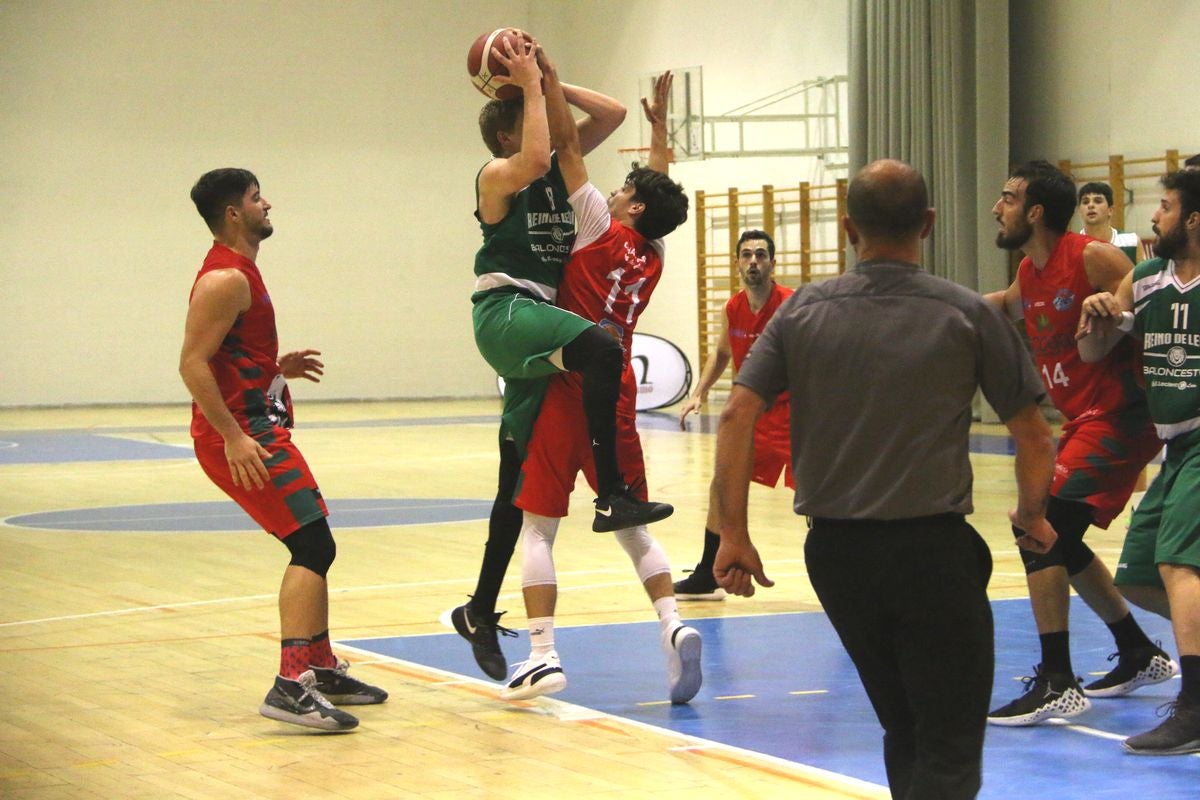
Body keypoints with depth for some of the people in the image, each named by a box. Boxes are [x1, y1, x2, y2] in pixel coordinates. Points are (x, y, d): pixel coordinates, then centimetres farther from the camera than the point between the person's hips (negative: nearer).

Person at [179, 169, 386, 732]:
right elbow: (192, 364, -22)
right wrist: (233, 437, -26)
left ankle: (322, 668, 28)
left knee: (314, 549, 18)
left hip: (260, 430, 11)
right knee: (314, 547, -17)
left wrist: (278, 368, 17)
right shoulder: (225, 279, -15)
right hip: (241, 436, -11)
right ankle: (291, 686, -24)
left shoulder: (240, 273, 18)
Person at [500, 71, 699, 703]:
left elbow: (566, 148, -5)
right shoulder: (653, 256, 12)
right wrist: (659, 126, 33)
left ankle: (542, 655, -8)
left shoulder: (602, 230, -4)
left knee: (537, 525, -1)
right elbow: (659, 188, 29)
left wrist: (546, 86, -1)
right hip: (617, 395, 6)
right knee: (631, 522, 13)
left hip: (567, 389, -6)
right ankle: (672, 624, -8)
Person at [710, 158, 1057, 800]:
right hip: (933, 549, -4)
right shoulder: (966, 314, -2)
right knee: (951, 746, 0)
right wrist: (1031, 517, 20)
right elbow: (1035, 440, 2)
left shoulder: (802, 311, 4)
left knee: (904, 729, 21)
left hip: (835, 550, 4)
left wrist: (733, 536, 1)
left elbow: (735, 418, -4)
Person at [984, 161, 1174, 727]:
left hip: (1119, 418, -10)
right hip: (1083, 421, 10)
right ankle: (1140, 655, 33)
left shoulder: (1093, 259, -16)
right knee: (1059, 540, 17)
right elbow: (1008, 306, 32)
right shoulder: (1030, 273, 10)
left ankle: (1056, 684, -16)